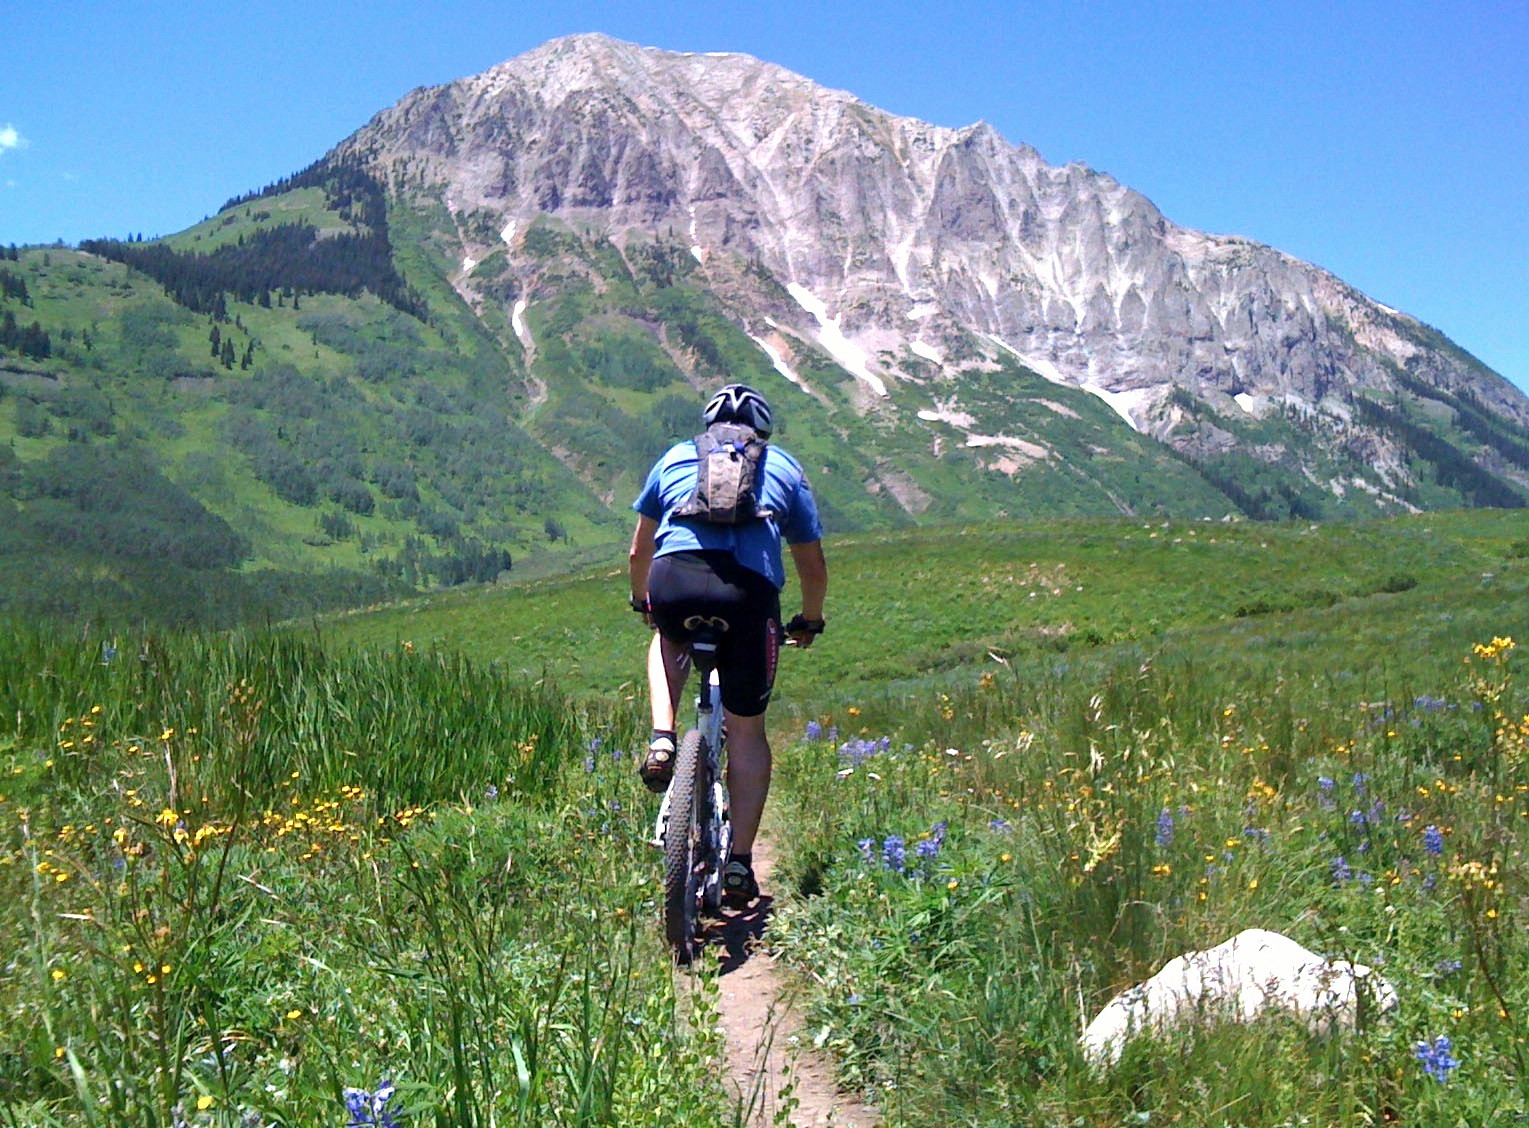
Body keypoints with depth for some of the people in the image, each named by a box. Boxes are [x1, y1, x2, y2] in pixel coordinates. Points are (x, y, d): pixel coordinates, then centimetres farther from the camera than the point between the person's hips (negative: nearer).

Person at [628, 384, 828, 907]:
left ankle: (662, 740, 14)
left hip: (674, 577, 1)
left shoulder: (675, 457, 31)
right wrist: (809, 622, 48)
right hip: (751, 589, 0)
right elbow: (814, 568, 30)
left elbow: (638, 553, 37)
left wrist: (642, 601, 56)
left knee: (668, 642, 37)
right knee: (746, 731, 15)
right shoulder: (784, 468, 29)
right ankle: (739, 864, 16)